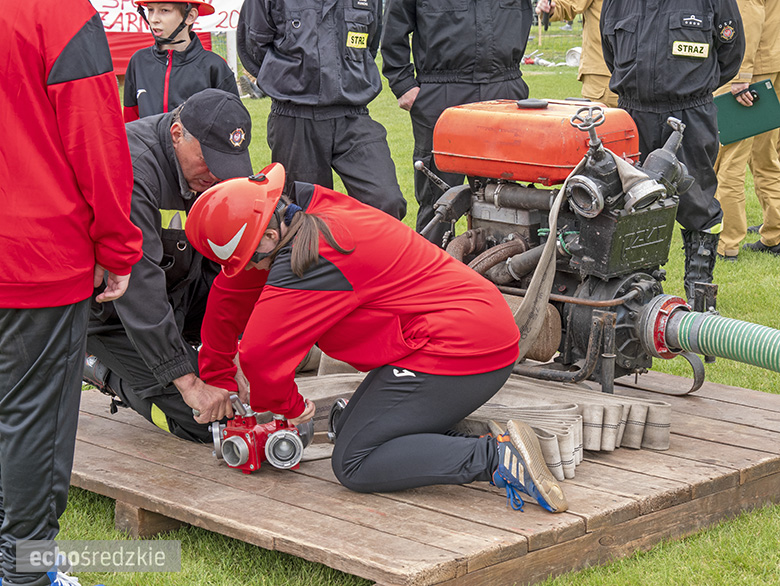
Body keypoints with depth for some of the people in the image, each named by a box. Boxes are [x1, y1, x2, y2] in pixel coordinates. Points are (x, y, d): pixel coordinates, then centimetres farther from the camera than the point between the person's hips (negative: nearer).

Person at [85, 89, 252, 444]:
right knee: (205, 420, -15)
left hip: (179, 288, 7)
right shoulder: (133, 170, -32)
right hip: (110, 309, -7)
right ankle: (108, 371, 6)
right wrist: (187, 380, -36)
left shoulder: (214, 164, -7)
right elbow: (137, 285, -35)